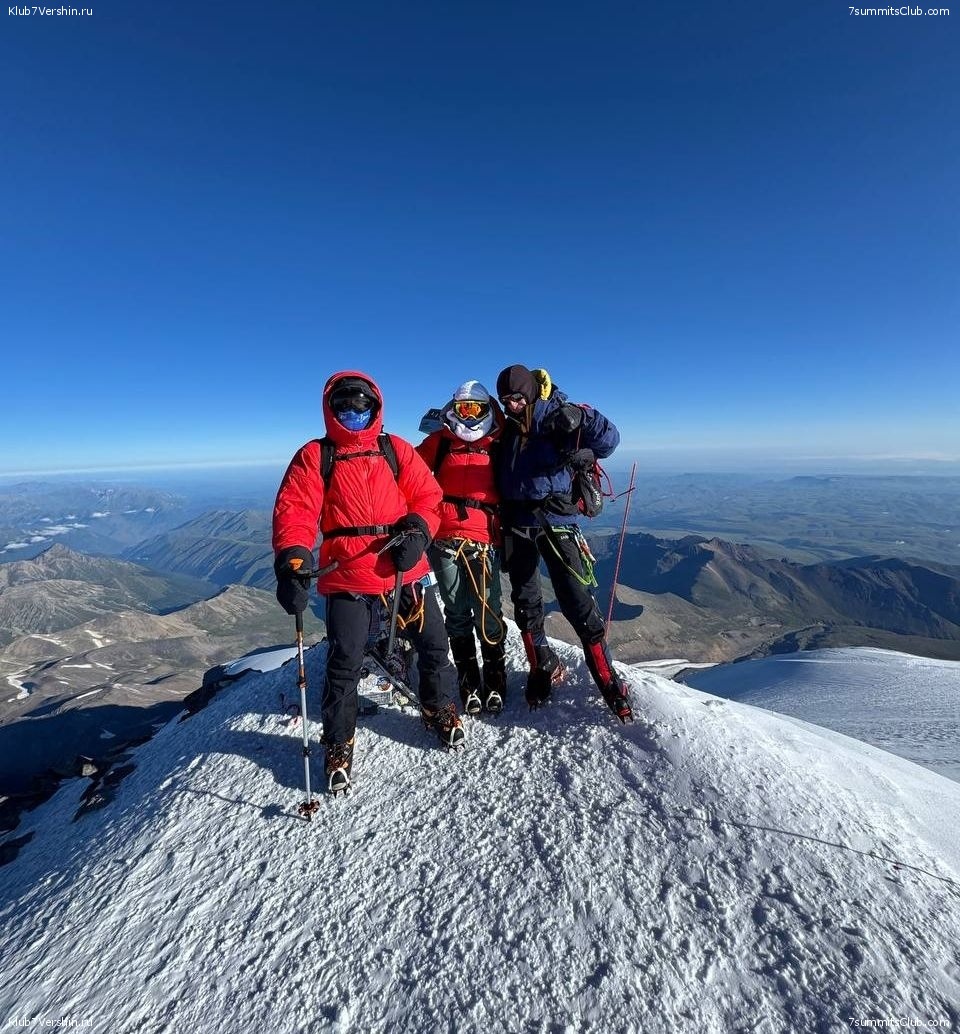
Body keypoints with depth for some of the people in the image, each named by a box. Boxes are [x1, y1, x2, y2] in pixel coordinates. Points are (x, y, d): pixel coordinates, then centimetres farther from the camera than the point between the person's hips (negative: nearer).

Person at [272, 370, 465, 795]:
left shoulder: (396, 450, 9)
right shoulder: (314, 457, 3)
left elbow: (427, 494, 5)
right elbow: (294, 511, -8)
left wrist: (417, 531, -14)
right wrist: (293, 558, -25)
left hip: (406, 570, 3)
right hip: (348, 579, -2)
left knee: (434, 645, 13)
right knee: (344, 664, 3)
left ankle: (438, 708, 40)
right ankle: (338, 743, 28)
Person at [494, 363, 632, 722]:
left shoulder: (559, 419, -2)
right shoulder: (507, 429, 13)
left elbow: (608, 439, -11)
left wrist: (581, 418, -27)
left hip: (555, 520, -5)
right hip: (516, 523, 5)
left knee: (577, 602, -8)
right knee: (525, 603, 10)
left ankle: (608, 681, 5)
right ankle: (543, 669, 28)